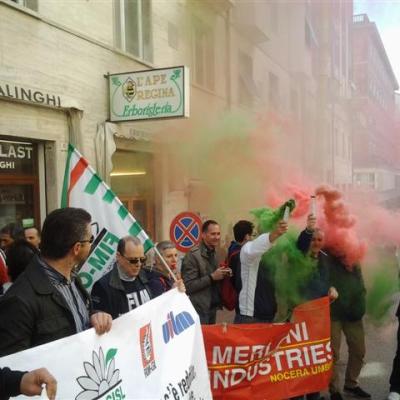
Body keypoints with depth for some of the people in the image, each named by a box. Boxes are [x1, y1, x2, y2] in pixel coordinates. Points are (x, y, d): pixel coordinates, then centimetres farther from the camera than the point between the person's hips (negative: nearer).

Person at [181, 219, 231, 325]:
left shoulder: (214, 254, 9)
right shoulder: (193, 255, -16)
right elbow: (188, 286, -20)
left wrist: (223, 275, 1)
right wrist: (211, 277, -23)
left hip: (212, 307, 8)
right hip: (198, 310, -8)